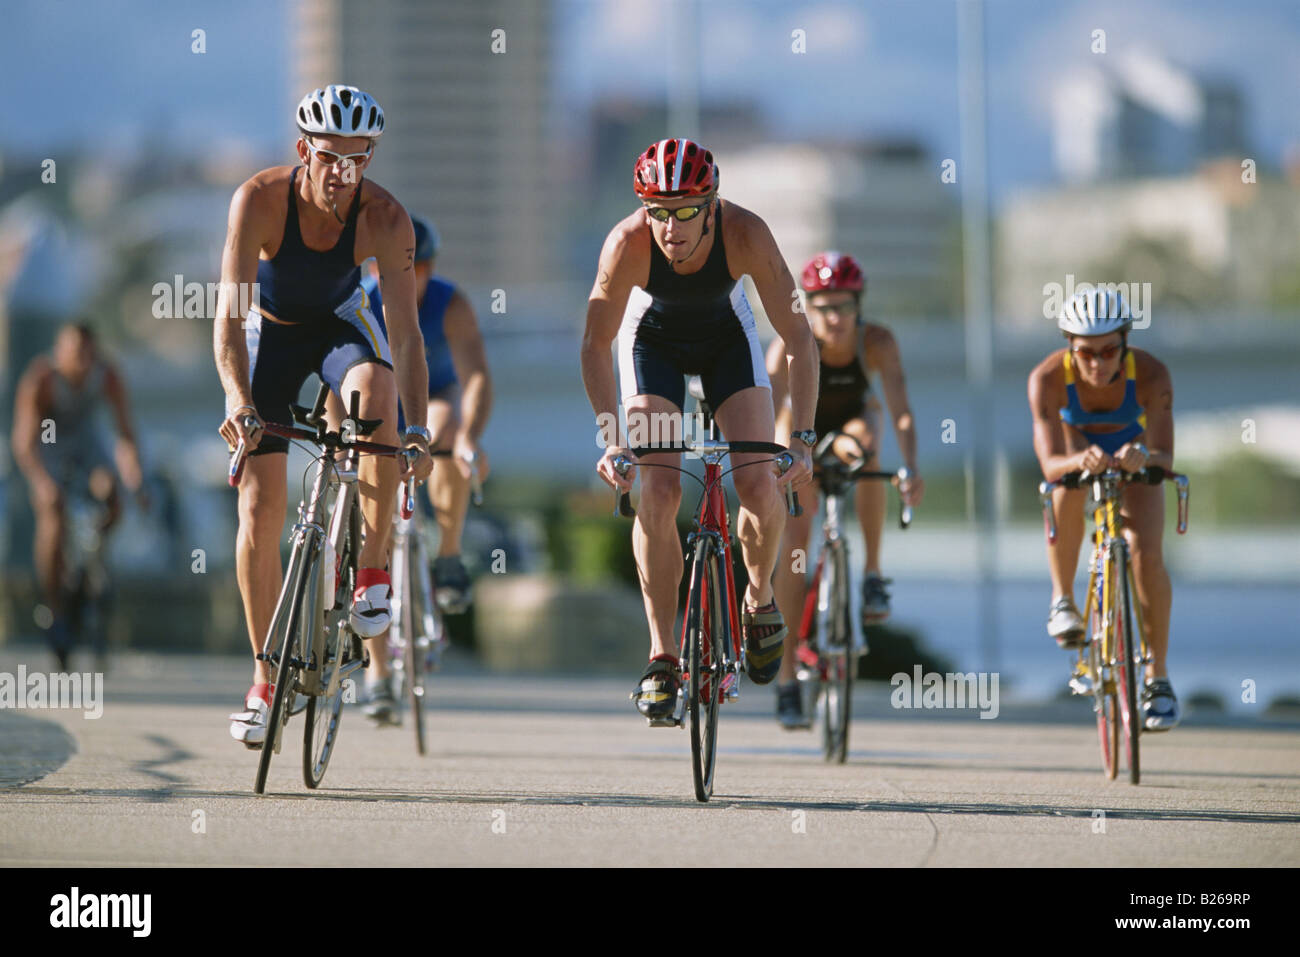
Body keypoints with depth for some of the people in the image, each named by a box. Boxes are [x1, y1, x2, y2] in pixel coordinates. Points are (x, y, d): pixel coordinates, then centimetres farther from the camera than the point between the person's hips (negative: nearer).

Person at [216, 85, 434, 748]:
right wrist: (238, 402, -49)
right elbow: (229, 316, -34)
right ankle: (265, 678, 3)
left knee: (375, 393, -36)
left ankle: (372, 572, -21)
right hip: (270, 331, 0)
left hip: (341, 326, 0)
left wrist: (418, 429, -39)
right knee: (259, 507, -9)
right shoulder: (260, 198, -30)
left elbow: (405, 332, -28)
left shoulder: (385, 218, -27)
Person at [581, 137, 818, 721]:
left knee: (761, 486, -13)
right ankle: (662, 656, -6)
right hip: (652, 338, 0)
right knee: (657, 492, -17)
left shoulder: (745, 234, -35)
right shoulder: (628, 243, -36)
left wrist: (803, 438, -35)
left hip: (726, 336, 1)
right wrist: (610, 439, -35)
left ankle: (760, 602, 18)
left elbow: (799, 338, -29)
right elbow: (596, 344, -25)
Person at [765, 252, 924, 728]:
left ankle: (873, 573, -21)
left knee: (864, 441, -37)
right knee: (795, 538, -15)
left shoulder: (878, 342, -30)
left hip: (854, 417, 1)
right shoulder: (791, 346, -33)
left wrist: (910, 469, -56)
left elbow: (901, 411, -39)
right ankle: (787, 676, -11)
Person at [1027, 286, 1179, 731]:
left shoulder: (1150, 374, -35)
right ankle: (1063, 599, -9)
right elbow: (1051, 464, -40)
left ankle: (1158, 676, -7)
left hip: (1132, 448, 0)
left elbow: (1164, 457, -38)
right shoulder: (1048, 377, -35)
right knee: (1067, 493, -34)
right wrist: (1080, 460, -62)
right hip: (1076, 441, 0)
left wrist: (1143, 456, -61)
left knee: (1146, 552, -20)